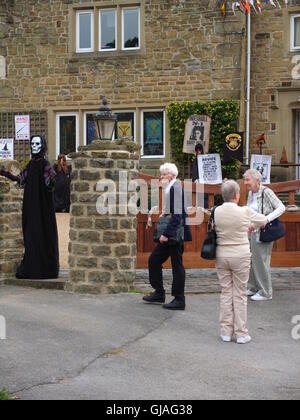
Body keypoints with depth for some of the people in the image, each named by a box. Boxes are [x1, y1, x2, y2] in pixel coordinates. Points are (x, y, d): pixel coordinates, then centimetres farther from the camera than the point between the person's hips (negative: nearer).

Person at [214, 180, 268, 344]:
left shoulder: (216, 212, -5)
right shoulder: (245, 212, -13)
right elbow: (263, 221, 2)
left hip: (222, 255, 3)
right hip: (240, 256, -3)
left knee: (226, 292, 12)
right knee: (240, 294, 5)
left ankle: (226, 332, 16)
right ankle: (241, 333, 11)